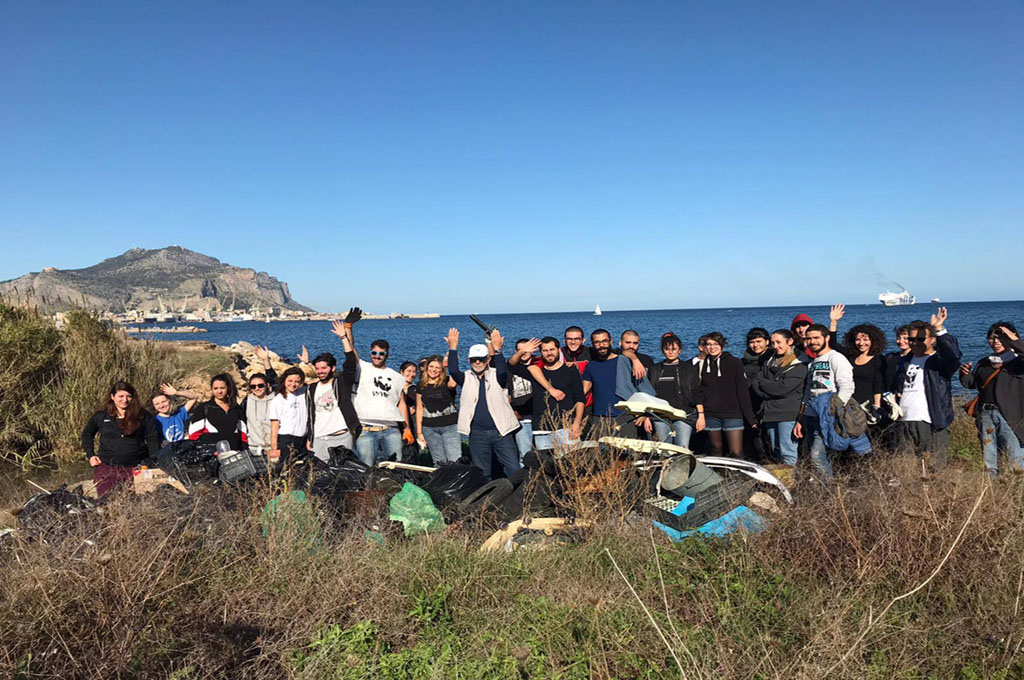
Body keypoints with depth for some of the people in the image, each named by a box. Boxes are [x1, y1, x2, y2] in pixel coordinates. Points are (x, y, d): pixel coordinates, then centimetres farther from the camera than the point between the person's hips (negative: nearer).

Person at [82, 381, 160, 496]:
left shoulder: (142, 415, 8)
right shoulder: (101, 416, 13)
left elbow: (152, 439, 7)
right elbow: (87, 434, 27)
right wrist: (90, 455, 14)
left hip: (135, 465, -1)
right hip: (106, 465, 1)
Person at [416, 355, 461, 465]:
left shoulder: (446, 382, 0)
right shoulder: (422, 386, 10)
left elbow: (452, 384, -27)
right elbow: (419, 410, 11)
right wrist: (419, 432, 8)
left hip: (450, 426, -3)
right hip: (429, 429, 3)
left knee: (455, 462, -11)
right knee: (439, 462, 4)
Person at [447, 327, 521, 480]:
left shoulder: (496, 376, 1)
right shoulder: (466, 378, 6)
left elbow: (503, 371, -21)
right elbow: (453, 371, -11)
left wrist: (497, 349, -32)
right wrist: (453, 348, -20)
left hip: (501, 431, -2)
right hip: (477, 434, 2)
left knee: (514, 470, -1)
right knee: (482, 473, 12)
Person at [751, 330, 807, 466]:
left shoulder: (799, 366, -4)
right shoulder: (769, 363, 17)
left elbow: (782, 388, -14)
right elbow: (754, 383, 7)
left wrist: (762, 383, -2)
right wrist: (772, 392, -9)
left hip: (787, 414, -6)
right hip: (769, 412, 6)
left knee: (787, 453, -8)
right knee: (776, 452, 11)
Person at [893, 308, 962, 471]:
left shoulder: (939, 361, -1)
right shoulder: (906, 361, 20)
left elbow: (954, 353, -24)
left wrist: (939, 329, -30)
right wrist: (892, 396, 11)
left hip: (931, 425, -6)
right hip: (904, 424, 6)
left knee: (935, 468, -5)